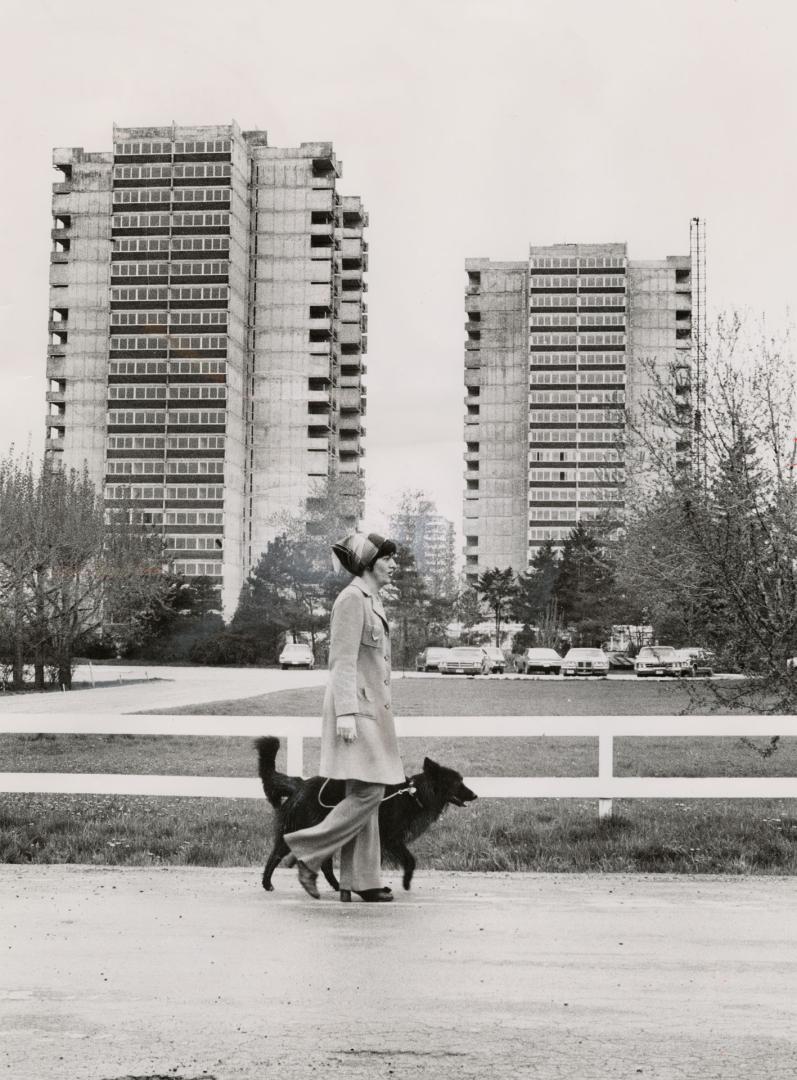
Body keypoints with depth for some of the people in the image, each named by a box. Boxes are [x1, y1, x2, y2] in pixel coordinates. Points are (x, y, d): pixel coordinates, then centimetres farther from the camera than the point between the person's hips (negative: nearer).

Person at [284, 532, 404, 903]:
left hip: (370, 708, 10)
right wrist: (346, 712, -21)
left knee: (365, 794, 7)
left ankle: (360, 881, 10)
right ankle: (308, 851, -2)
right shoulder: (351, 599, -11)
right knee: (369, 792, -12)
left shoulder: (372, 601, 18)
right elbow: (343, 660, -16)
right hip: (356, 706, -10)